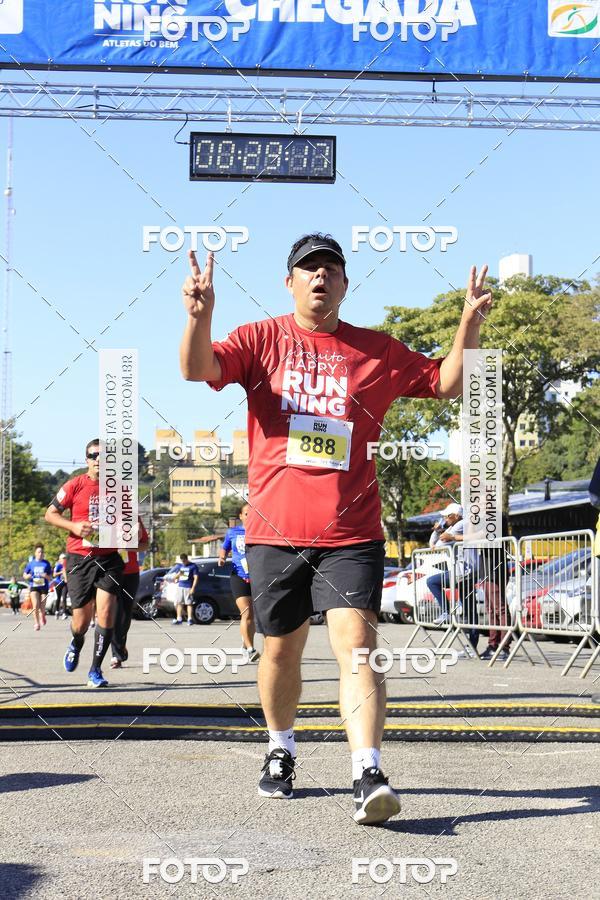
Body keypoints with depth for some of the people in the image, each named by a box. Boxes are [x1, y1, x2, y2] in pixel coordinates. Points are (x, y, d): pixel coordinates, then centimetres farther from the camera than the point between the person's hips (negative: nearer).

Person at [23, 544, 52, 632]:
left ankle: (42, 616, 36)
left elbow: (50, 578, 6)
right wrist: (28, 576, -9)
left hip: (44, 587, 0)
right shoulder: (31, 563, 5)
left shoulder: (46, 563, 3)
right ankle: (36, 623, -4)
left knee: (42, 608, 1)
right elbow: (24, 575, 14)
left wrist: (46, 576, -16)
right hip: (33, 587, 0)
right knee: (35, 605, -18)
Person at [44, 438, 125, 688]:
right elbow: (50, 514, 3)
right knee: (81, 622, 3)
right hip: (79, 559, -1)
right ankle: (75, 645, 41)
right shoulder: (76, 485, -2)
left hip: (109, 558, 1)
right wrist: (73, 526, -13)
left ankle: (95, 670, -2)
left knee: (106, 611, -15)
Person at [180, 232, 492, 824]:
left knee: (355, 641, -15)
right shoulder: (260, 340, 6)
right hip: (274, 530, 1)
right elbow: (198, 369, -9)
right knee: (281, 648, 11)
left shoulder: (378, 351, 9)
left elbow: (446, 384, 12)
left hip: (351, 533, -1)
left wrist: (469, 324, -4)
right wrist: (199, 315, -29)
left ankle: (368, 777, -19)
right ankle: (281, 752, 34)